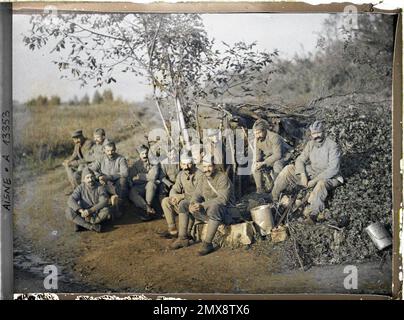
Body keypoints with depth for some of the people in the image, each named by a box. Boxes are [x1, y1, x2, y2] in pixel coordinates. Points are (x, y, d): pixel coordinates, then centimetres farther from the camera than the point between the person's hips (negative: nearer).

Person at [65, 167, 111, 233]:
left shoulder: (100, 187, -8)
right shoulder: (80, 188, -4)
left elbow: (104, 202, -21)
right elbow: (71, 200, -15)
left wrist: (90, 211, -31)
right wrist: (81, 210, -31)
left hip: (97, 214, -1)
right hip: (84, 213, 1)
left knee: (106, 211, -33)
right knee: (69, 211, -26)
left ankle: (81, 224, -28)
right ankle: (91, 226, -33)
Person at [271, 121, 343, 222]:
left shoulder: (332, 146, -15)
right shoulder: (311, 144, 5)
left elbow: (333, 169, -23)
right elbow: (300, 160, 5)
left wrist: (316, 180, -26)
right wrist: (303, 175, -15)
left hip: (329, 177, -7)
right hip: (312, 173, 7)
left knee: (321, 184, -43)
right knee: (289, 169, -8)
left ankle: (311, 215, -59)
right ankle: (273, 197, -6)